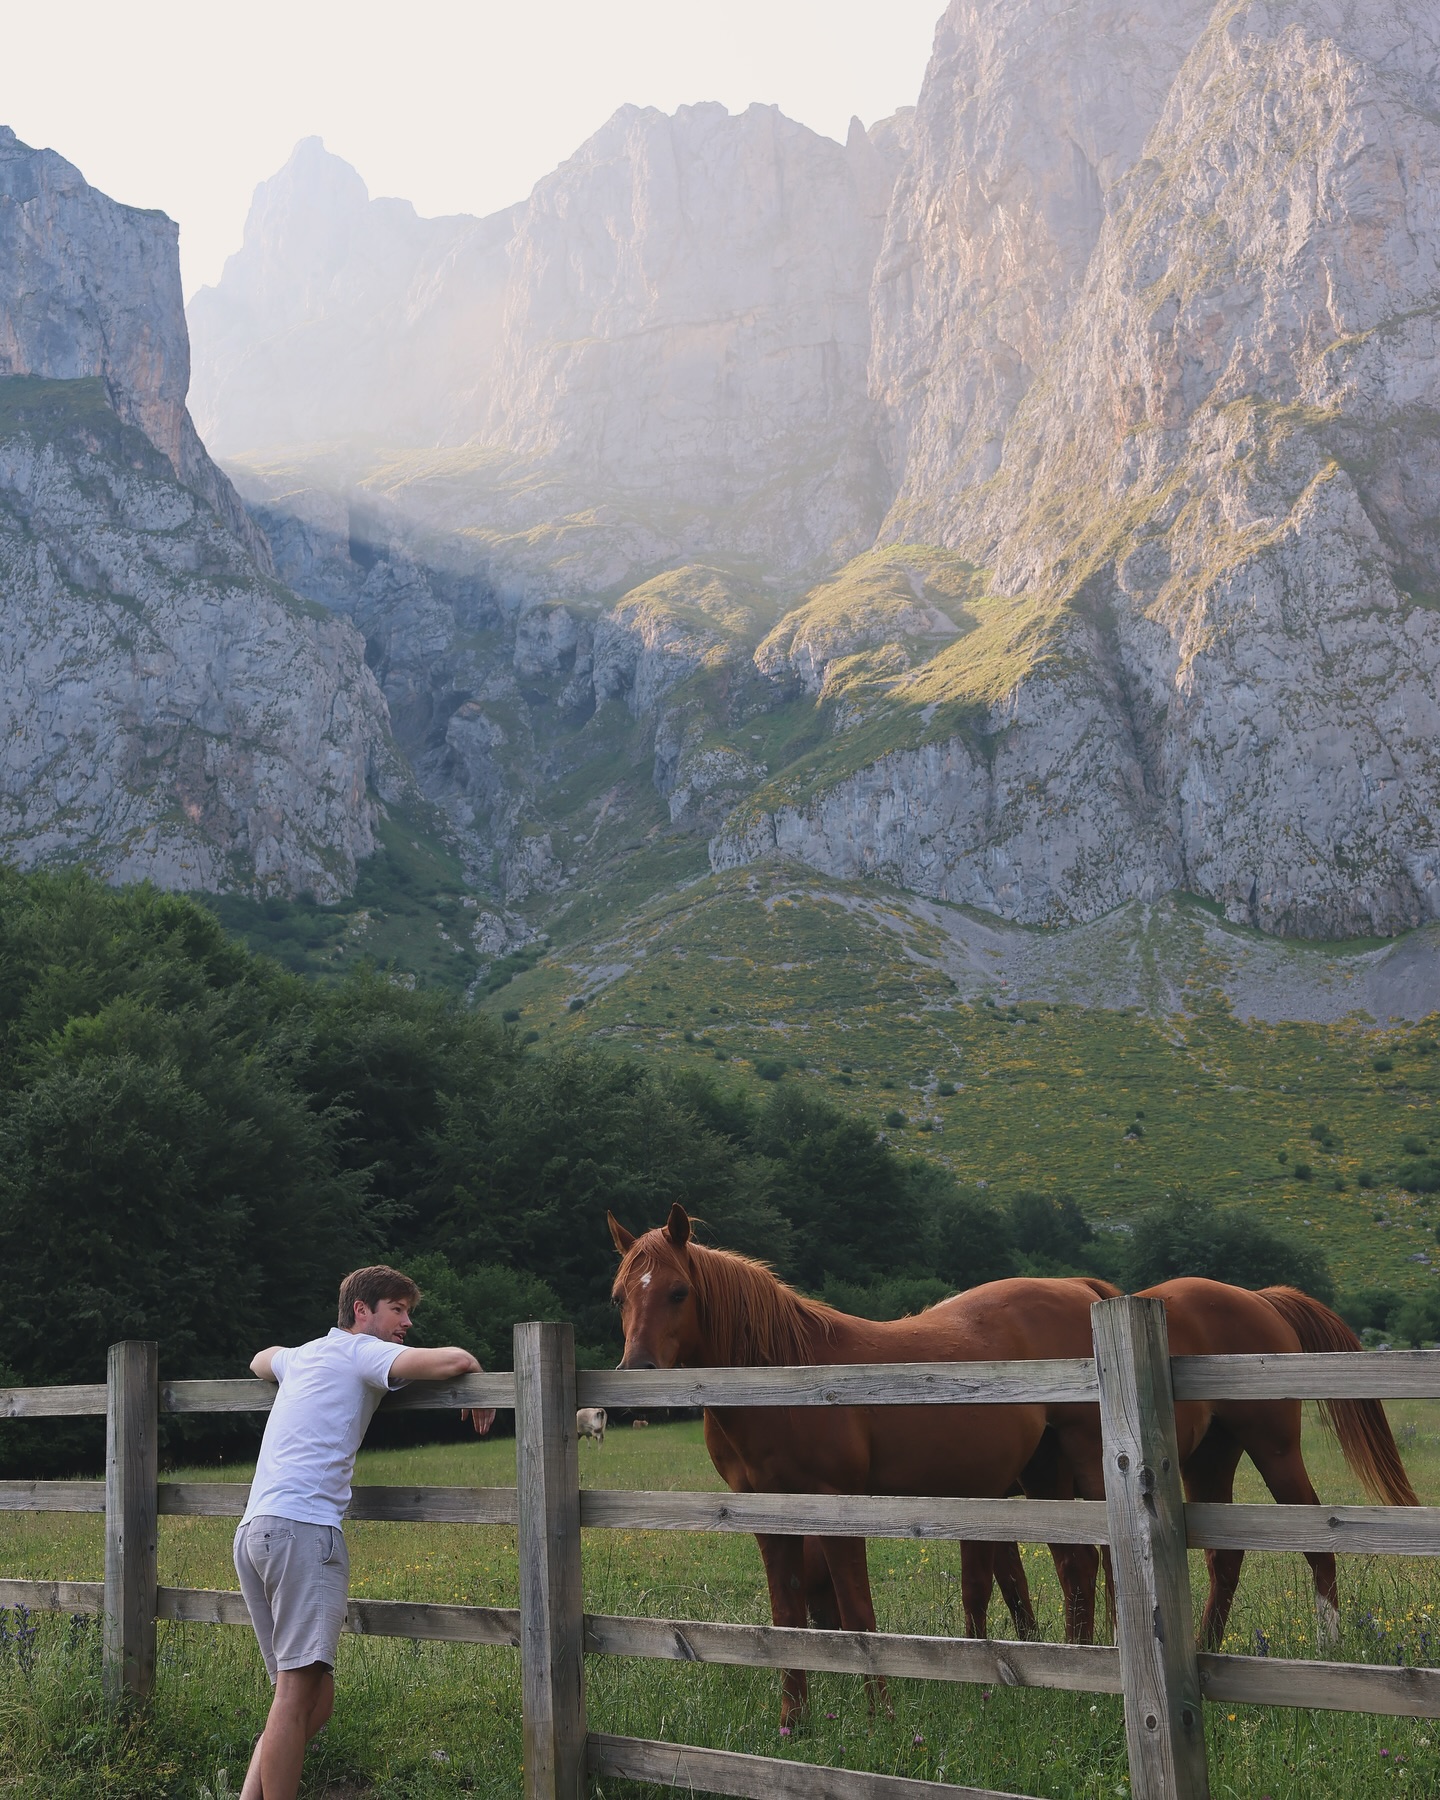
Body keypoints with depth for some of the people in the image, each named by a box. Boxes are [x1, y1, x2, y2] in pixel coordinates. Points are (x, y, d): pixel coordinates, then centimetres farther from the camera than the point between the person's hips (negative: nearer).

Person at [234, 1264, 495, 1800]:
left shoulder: (303, 1355, 25)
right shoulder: (363, 1352, 1)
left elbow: (260, 1361, 51)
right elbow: (453, 1359, -13)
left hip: (252, 1531, 9)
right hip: (303, 1528, -9)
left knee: (313, 1697, 9)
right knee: (299, 1689, -12)